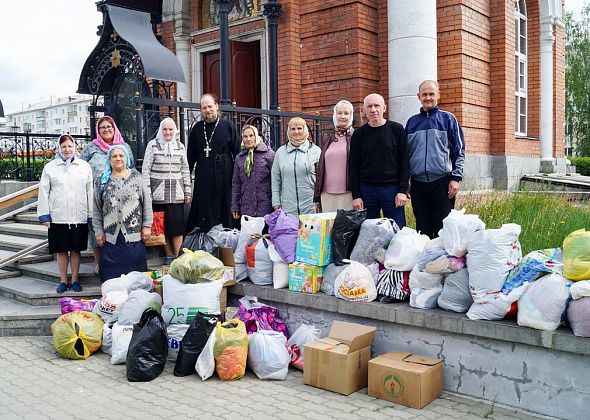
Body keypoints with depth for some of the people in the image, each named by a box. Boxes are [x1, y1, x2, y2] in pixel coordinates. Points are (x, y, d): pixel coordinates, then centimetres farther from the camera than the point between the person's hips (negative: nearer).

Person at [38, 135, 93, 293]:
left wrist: (91, 215, 3)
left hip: (79, 217, 0)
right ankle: (63, 280, 19)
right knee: (61, 250, 8)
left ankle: (75, 280, 19)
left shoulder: (84, 166, 5)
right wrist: (44, 215, -1)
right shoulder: (50, 167, 4)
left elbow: (90, 192, 5)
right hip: (58, 217, 0)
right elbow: (44, 192, 4)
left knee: (76, 250, 8)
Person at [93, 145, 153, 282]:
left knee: (135, 270, 1)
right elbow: (97, 209, 9)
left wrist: (147, 225, -1)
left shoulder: (136, 177, 6)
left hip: (134, 235, -1)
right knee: (112, 272, 2)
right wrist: (99, 231, 4)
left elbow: (147, 203, 4)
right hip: (111, 236, 1)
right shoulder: (103, 181, 8)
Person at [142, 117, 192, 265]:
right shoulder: (152, 145, 2)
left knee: (177, 225, -6)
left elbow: (185, 169, 12)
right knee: (162, 225, 4)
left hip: (176, 193, 1)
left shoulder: (180, 146, 9)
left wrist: (188, 191, 9)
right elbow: (145, 169, 1)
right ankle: (169, 255, 15)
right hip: (158, 192, -1)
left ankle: (178, 256, -2)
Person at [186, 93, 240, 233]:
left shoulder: (228, 125, 3)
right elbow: (191, 154, 14)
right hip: (203, 175, 3)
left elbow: (236, 151, 1)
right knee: (202, 209, 3)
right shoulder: (197, 128, 12)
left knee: (224, 208, 3)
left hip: (224, 174, -2)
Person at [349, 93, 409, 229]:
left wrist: (403, 190, -7)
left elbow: (404, 161, 1)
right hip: (366, 190, 2)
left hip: (392, 188, -1)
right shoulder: (358, 134, 7)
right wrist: (356, 195, -1)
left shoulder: (397, 130, 2)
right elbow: (353, 167, 6)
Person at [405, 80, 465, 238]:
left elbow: (459, 151, 1)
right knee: (422, 228, 8)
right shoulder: (412, 122, 13)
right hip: (418, 182, 3)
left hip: (442, 182, -3)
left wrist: (456, 178, -8)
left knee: (443, 228, -1)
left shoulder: (448, 119, 4)